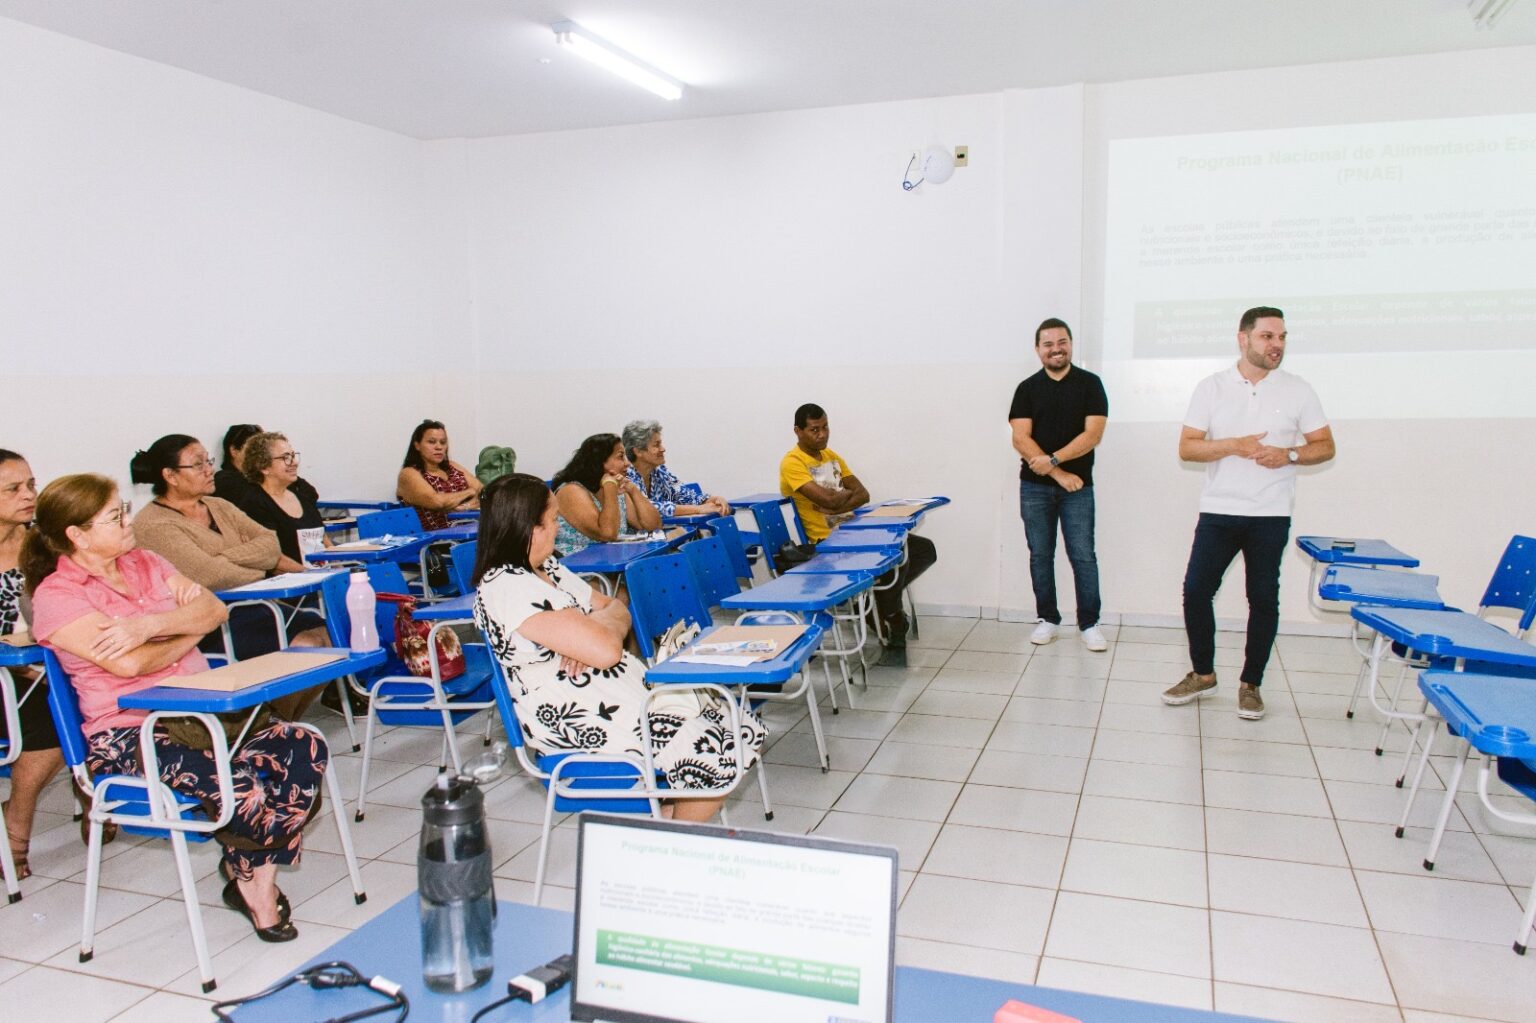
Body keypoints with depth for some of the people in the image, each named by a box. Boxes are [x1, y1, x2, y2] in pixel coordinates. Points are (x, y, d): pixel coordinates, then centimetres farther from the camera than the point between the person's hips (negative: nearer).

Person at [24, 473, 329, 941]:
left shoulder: (143, 562, 14)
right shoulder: (56, 596, -6)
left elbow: (215, 610, 1)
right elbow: (129, 663, -20)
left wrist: (150, 624, -17)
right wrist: (188, 628, -2)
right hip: (128, 733, -6)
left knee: (307, 750, -18)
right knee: (242, 788, -30)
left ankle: (256, 877, -4)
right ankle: (246, 872, 5)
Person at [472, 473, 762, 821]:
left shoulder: (547, 567, 12)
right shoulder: (506, 587, -20)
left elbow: (619, 611, 14)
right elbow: (607, 650, -26)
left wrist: (593, 627, -9)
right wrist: (603, 618, -2)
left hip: (627, 687, 10)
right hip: (581, 720, -10)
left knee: (747, 730, -1)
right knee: (716, 754, -20)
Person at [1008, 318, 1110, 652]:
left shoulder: (1089, 384, 1)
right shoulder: (1027, 388, 4)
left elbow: (1093, 434, -8)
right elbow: (1021, 439, -5)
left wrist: (1053, 459, -17)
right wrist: (1059, 473, -13)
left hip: (1078, 486, -1)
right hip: (1035, 488, 2)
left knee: (1083, 556, 0)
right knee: (1040, 556, 7)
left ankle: (1089, 624, 10)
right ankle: (1048, 619, 19)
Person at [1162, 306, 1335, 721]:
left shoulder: (1298, 391, 3)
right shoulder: (1212, 387, 2)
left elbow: (1325, 447, 6)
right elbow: (1186, 448, -1)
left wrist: (1289, 455, -13)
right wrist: (1234, 446, -16)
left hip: (1271, 516, 0)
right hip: (1218, 511, 0)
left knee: (1263, 599, 5)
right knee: (1196, 591, 0)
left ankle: (1250, 684, 17)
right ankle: (1203, 674, 18)